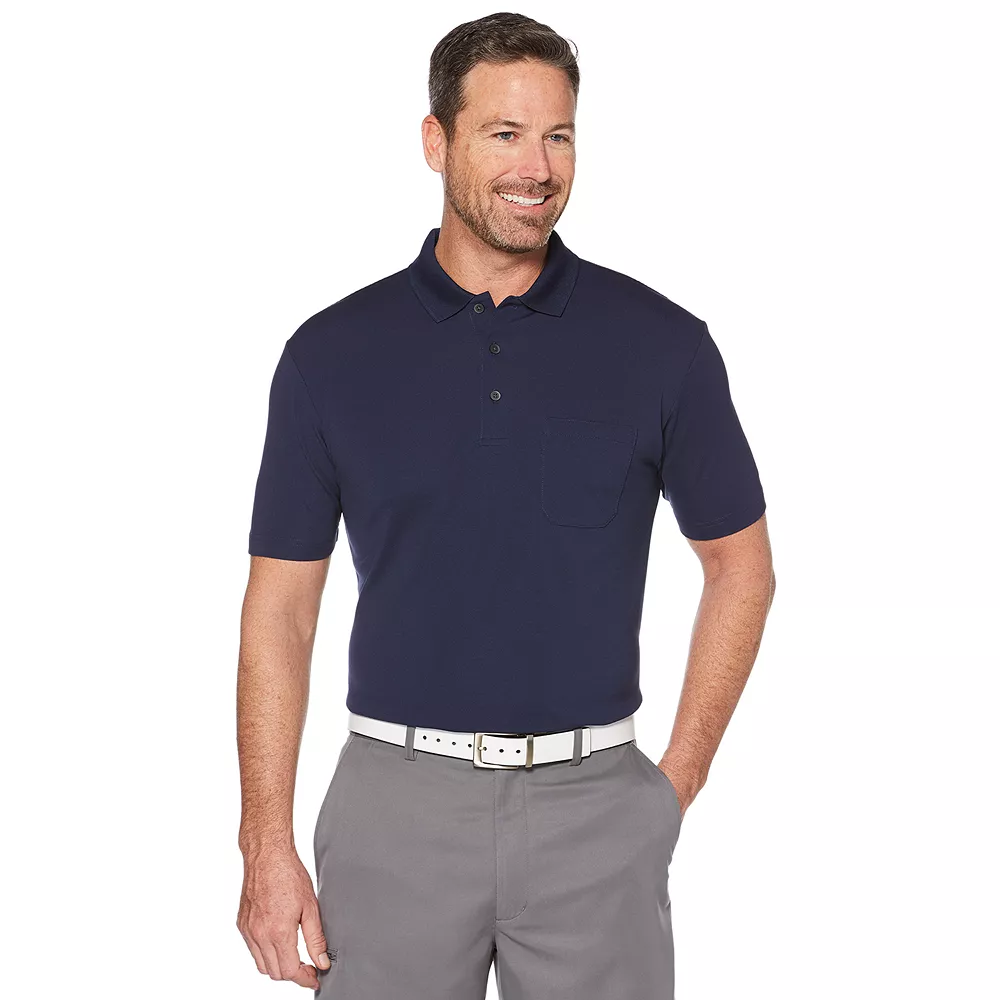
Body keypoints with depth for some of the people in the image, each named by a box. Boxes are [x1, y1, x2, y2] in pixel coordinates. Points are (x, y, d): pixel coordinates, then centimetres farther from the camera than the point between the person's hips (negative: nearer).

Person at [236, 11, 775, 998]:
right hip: (396, 802, 0)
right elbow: (281, 604, 2)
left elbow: (740, 564, 7)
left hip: (594, 806, 0)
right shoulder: (331, 353, 0)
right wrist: (267, 842, -4)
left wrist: (676, 783, 1)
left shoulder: (661, 342, -1)